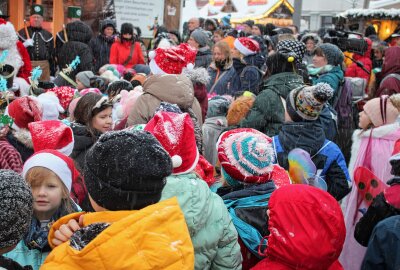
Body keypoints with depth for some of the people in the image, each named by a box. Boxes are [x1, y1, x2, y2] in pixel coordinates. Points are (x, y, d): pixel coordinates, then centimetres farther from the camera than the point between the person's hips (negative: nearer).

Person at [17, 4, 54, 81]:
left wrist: (52, 73, 8)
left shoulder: (48, 35, 14)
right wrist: (24, 45, -16)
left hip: (44, 68, 2)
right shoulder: (22, 33, 6)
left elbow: (52, 55, 13)